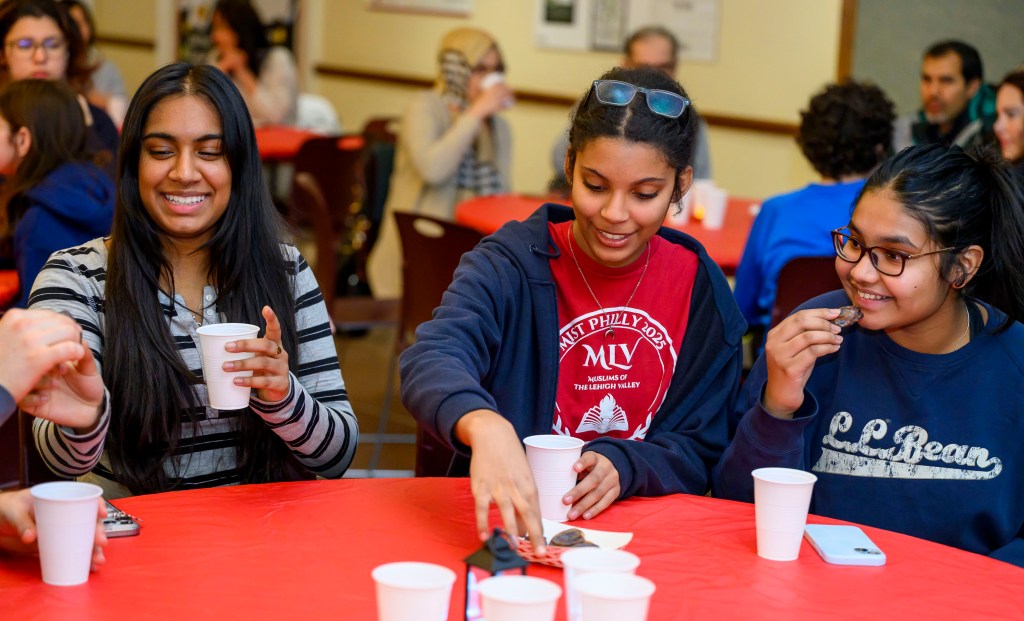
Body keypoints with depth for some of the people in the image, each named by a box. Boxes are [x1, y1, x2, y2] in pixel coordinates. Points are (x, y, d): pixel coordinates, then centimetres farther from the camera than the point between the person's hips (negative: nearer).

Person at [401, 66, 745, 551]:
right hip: (504, 527, -3)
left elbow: (699, 452, 6)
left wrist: (622, 467, -16)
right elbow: (432, 360, -25)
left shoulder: (702, 293, 3)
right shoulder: (511, 264, -6)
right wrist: (485, 425, -47)